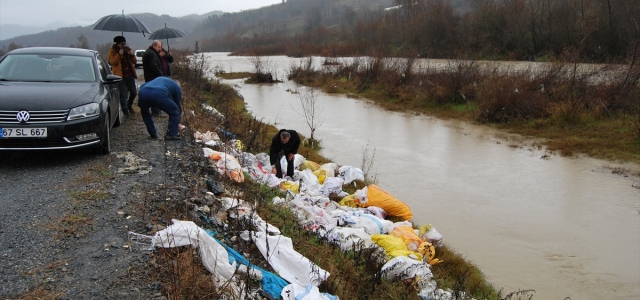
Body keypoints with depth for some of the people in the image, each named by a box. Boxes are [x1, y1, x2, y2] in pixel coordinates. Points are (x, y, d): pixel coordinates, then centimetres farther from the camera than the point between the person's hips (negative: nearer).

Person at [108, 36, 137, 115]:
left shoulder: (127, 50, 13)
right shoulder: (112, 51, -1)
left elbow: (134, 61, 13)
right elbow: (112, 62, -16)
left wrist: (132, 55, -7)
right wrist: (119, 54, -25)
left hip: (130, 75, 5)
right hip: (120, 76, -5)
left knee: (133, 92, 8)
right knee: (123, 94, -5)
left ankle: (129, 105, 32)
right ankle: (125, 110, 4)